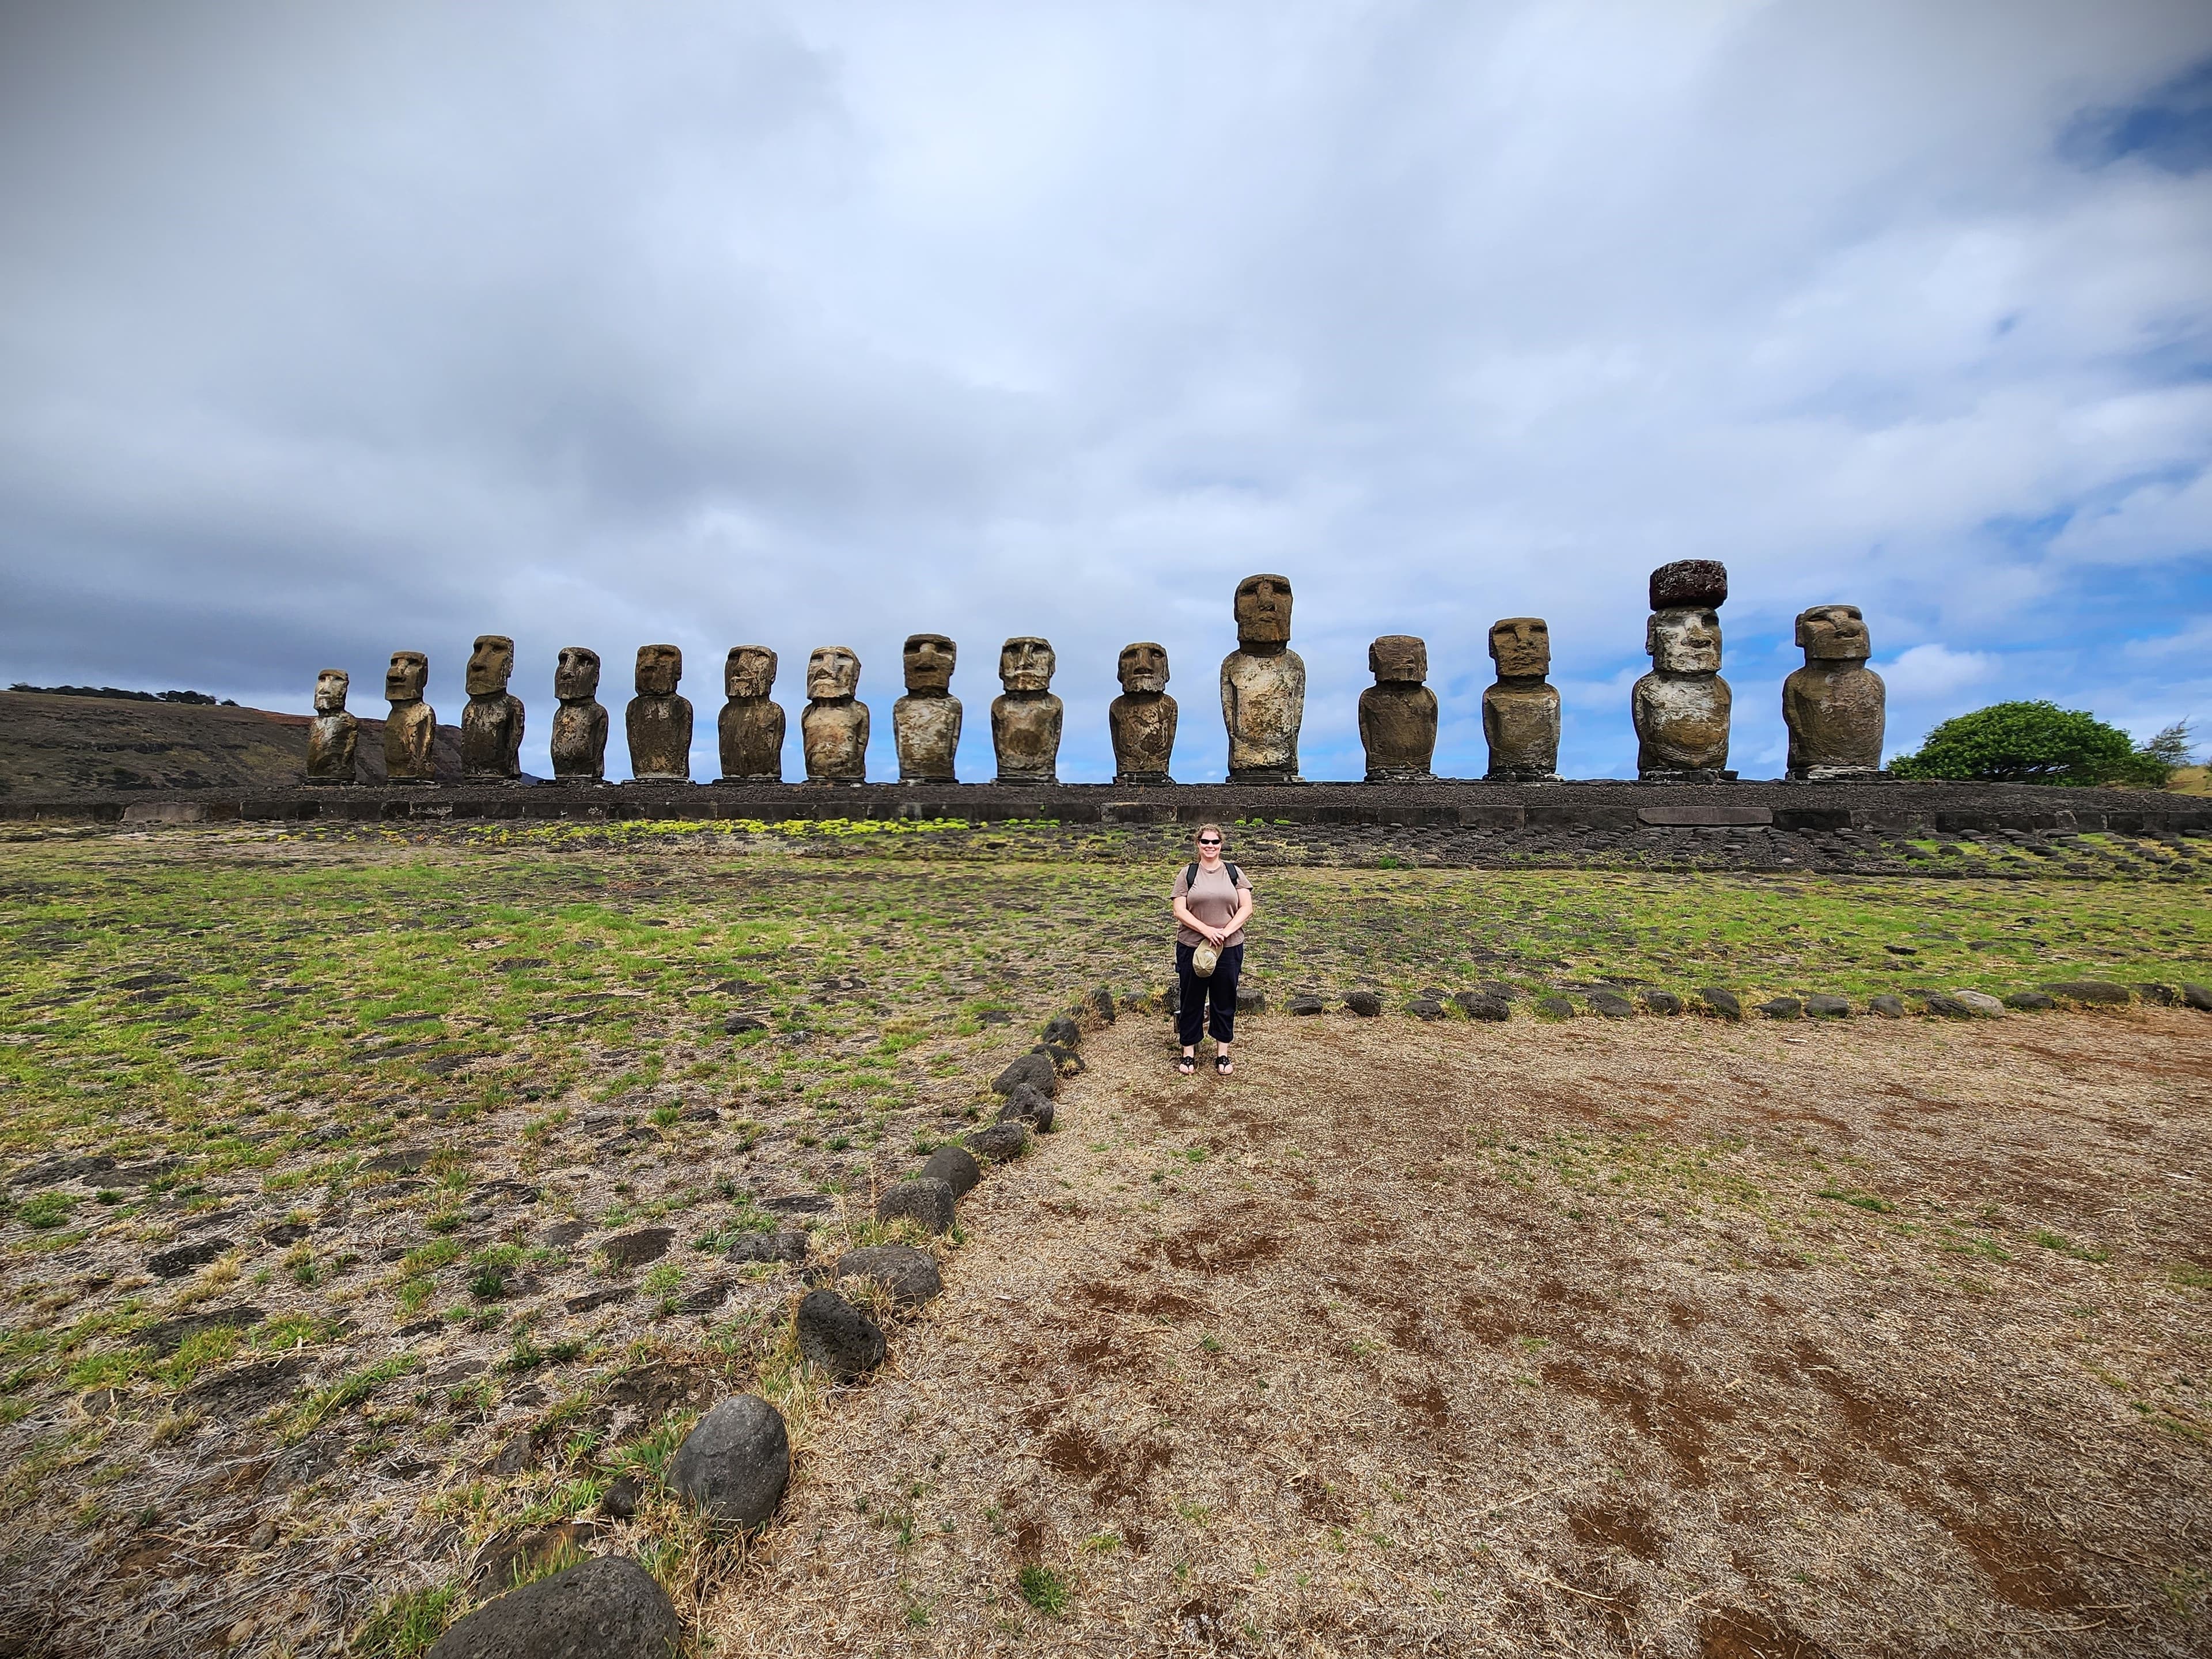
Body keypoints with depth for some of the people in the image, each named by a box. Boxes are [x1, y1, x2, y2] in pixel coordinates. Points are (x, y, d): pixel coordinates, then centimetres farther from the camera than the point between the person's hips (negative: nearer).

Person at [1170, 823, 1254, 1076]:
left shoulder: (1234, 872, 6)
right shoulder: (1187, 874, 2)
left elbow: (1246, 908, -1)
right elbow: (1180, 911, -6)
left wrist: (1226, 932, -15)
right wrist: (1207, 930, -18)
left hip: (1229, 948, 1)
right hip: (1192, 948, -1)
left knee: (1225, 1000, 9)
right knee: (1192, 1000, 8)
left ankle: (1222, 1053, 23)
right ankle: (1189, 1053, 21)